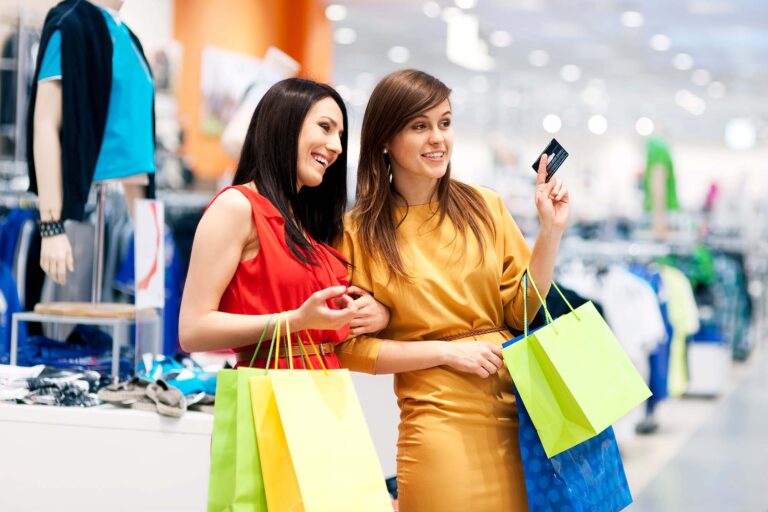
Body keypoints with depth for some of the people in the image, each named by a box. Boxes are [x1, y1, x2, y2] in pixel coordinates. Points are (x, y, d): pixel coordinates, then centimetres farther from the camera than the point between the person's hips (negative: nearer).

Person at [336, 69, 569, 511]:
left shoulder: (484, 207, 7)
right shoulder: (361, 231, -2)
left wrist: (551, 231, -4)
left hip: (514, 410, 3)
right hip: (439, 420, -3)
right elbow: (352, 347, -3)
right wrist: (447, 351, -10)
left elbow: (521, 310, 6)